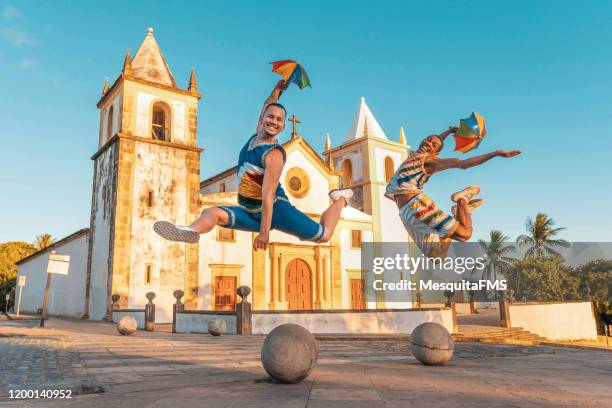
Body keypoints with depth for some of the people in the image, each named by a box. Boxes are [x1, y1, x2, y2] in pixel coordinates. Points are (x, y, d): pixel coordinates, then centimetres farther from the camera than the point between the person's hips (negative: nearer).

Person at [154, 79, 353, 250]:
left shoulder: (274, 154, -19)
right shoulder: (257, 136, 5)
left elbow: (268, 194, -25)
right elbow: (266, 108, 24)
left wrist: (265, 231, -26)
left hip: (275, 209, -7)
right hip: (249, 211, 7)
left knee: (324, 235, -2)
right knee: (212, 213, -18)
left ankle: (341, 199, 21)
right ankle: (191, 232, -50)